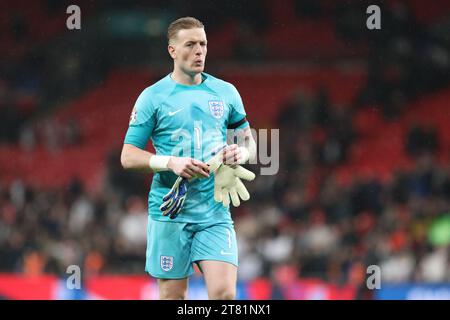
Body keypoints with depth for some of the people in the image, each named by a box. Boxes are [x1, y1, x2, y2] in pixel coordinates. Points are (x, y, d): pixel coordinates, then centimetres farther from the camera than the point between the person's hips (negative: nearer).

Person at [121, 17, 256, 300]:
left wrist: (240, 153, -6)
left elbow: (249, 143, 18)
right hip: (170, 212, -2)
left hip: (216, 212, 2)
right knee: (172, 295, 3)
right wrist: (171, 163, -17)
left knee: (224, 292, -14)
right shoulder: (153, 97, 0)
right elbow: (128, 156, -1)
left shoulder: (226, 92, 9)